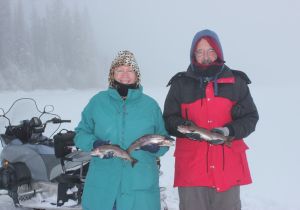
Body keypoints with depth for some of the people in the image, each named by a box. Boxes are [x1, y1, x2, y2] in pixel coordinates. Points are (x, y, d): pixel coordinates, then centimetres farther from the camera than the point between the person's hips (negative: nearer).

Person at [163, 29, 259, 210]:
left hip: (228, 167, 1)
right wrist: (183, 127, -16)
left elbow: (251, 117, 5)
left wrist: (229, 131, -13)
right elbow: (169, 119, 7)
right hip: (191, 167, -1)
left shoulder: (236, 82, 7)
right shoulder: (180, 84, 6)